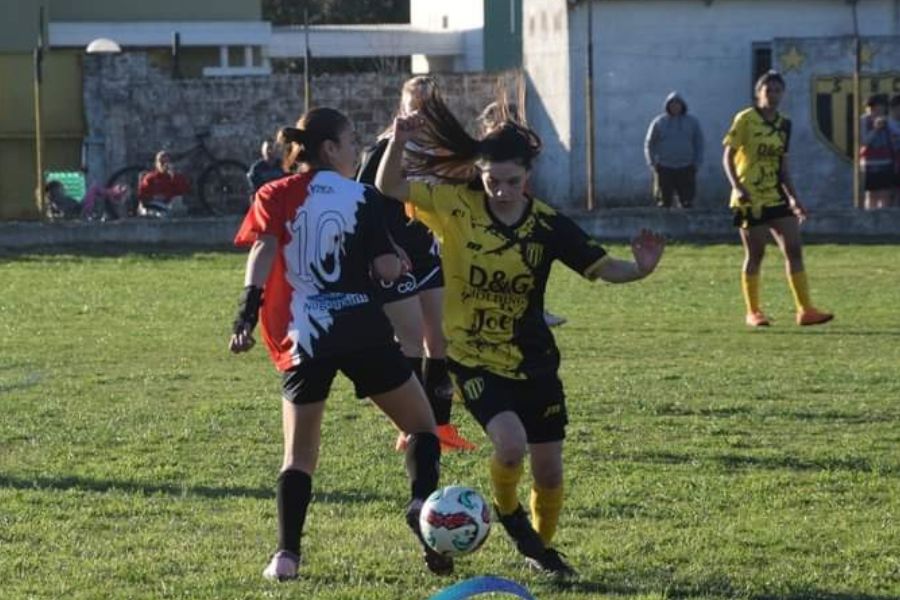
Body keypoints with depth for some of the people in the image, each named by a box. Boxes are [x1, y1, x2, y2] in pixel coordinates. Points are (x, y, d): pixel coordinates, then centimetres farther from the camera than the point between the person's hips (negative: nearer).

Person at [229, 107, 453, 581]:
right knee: (422, 425, 13)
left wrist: (247, 313, -15)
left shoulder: (275, 197, 7)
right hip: (363, 331, -2)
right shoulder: (362, 198, 3)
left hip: (303, 340, 2)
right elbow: (386, 269, -5)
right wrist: (402, 263, 17)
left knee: (299, 454, 12)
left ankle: (287, 554, 0)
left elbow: (263, 251, -10)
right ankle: (423, 502, -13)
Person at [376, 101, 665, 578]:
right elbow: (390, 187, -15)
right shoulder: (457, 206, -11)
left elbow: (602, 267, -6)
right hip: (474, 360, -3)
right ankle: (507, 512, 9)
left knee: (548, 467, 8)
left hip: (534, 362, 3)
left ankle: (541, 546, 37)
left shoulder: (548, 225, -7)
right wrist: (399, 142, -32)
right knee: (510, 444, -25)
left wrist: (639, 269, -26)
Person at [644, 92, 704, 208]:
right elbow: (649, 145, 11)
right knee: (664, 202, -1)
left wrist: (697, 164, 3)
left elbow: (699, 144, 13)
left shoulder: (692, 122, 9)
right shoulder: (658, 122, 8)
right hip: (664, 167, 0)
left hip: (686, 168, 0)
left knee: (687, 203, -4)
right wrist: (653, 163, 0)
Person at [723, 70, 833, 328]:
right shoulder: (745, 120, -7)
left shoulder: (784, 125, 11)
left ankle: (805, 309, 0)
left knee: (794, 249, -1)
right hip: (750, 198, -6)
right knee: (755, 254, -1)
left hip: (776, 197, 6)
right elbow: (728, 156, -8)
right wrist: (737, 187, -21)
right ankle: (753, 312, 10)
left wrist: (793, 198, 13)